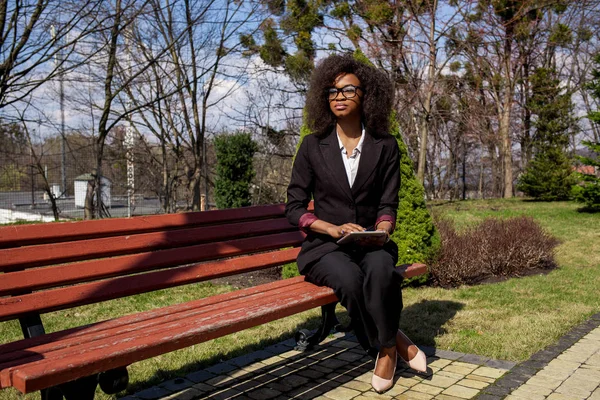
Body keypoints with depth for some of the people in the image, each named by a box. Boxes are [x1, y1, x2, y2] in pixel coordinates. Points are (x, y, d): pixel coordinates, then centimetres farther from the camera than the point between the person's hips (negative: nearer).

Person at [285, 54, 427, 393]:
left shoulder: (385, 146, 4)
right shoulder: (313, 146, 2)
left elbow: (388, 206, 3)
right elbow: (294, 208, 0)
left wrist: (381, 233, -19)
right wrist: (335, 229, -16)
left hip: (372, 243, 1)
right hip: (325, 247, 0)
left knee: (380, 269, -35)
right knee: (349, 278, -34)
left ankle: (385, 349, -12)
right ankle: (395, 340, -9)